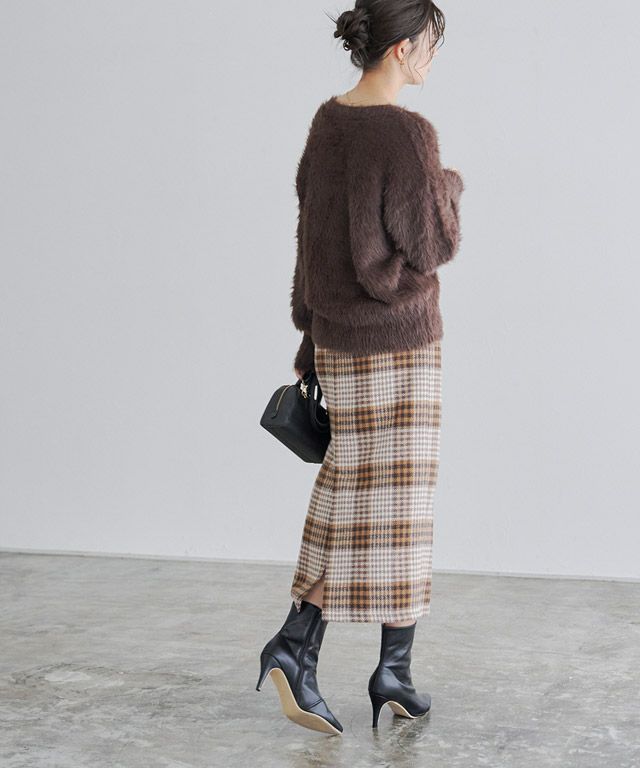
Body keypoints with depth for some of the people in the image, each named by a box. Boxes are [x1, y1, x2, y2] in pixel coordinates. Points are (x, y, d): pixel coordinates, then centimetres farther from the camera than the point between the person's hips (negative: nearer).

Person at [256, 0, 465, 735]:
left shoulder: (327, 123, 6)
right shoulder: (407, 134, -17)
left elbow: (310, 238, 10)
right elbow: (433, 246, -12)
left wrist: (311, 333, 16)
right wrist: (450, 186, 7)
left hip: (337, 338, 7)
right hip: (400, 342, -6)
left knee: (347, 499, 13)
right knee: (399, 502, 4)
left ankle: (297, 644, 3)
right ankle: (394, 671, 14)